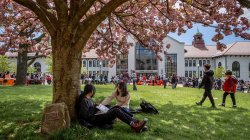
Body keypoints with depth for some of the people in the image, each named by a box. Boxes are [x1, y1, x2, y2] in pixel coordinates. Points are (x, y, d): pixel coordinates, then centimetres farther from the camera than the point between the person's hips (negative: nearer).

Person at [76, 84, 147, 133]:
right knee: (116, 111, -22)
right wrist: (96, 108, -13)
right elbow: (86, 115, -21)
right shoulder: (84, 101, -12)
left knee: (117, 107, -3)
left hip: (101, 116, 10)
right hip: (95, 120, -10)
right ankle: (134, 125, -23)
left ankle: (134, 121, -10)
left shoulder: (89, 99, 18)